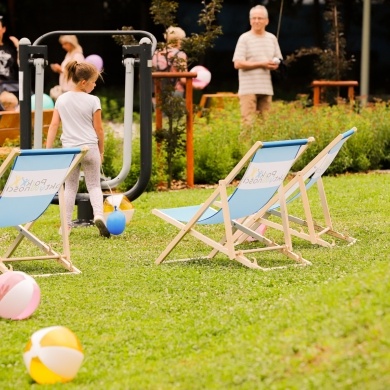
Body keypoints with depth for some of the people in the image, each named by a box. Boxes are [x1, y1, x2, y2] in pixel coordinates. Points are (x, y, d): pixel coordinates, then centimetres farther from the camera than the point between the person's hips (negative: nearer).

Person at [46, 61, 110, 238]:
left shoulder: (62, 99, 3)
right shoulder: (93, 101, -7)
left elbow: (54, 125, 1)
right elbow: (98, 129, -2)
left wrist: (48, 150, 5)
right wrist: (101, 151, 11)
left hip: (69, 148, 2)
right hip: (90, 148, -2)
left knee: (70, 187, 12)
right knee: (94, 185, 8)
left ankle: (67, 224, 7)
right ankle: (98, 215, -16)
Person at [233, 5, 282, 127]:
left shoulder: (272, 38, 13)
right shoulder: (244, 38, -3)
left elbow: (277, 61, 20)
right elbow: (238, 64, -11)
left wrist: (274, 65, -5)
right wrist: (261, 64, -14)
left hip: (266, 88, 5)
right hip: (249, 88, -5)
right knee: (248, 123, -10)